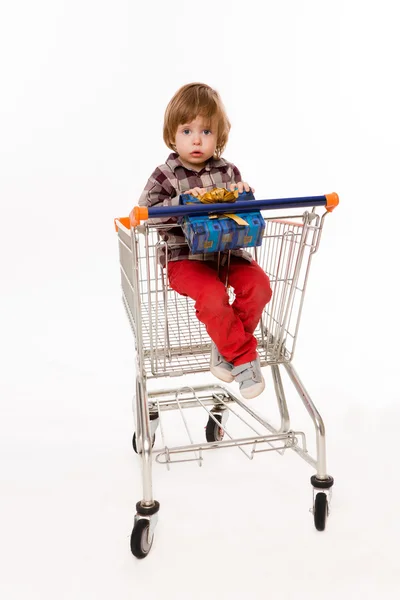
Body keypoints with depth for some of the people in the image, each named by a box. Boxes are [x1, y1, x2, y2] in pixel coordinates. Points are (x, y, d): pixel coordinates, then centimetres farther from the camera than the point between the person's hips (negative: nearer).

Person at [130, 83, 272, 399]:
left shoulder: (228, 171, 10)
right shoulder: (165, 176, -1)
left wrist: (244, 196, -9)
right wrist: (182, 202, -25)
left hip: (228, 251, 4)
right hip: (185, 257, -4)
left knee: (259, 285, -21)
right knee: (212, 296, -30)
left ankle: (228, 347, -5)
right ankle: (244, 357, -12)